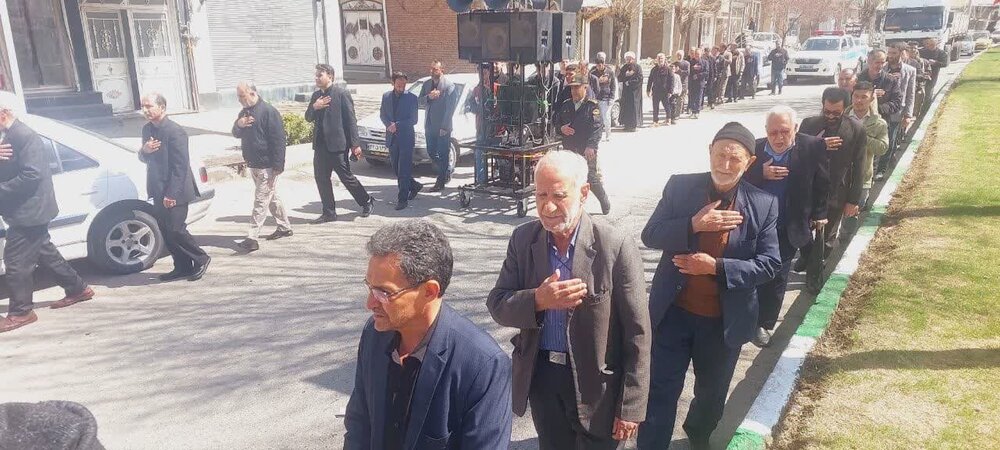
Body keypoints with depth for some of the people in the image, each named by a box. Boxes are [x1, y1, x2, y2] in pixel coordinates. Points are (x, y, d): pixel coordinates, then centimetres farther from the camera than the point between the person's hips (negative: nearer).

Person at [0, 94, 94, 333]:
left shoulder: (25, 136, -18)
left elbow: (31, 175, -25)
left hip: (28, 210, -10)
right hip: (24, 211, 10)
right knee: (46, 253, 18)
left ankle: (20, 312, 7)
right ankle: (77, 289, 30)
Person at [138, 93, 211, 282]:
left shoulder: (175, 131, -16)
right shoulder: (147, 129, 10)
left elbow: (180, 166, -19)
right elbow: (144, 159, 17)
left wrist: (171, 194, -21)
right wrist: (145, 150, -8)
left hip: (174, 192, -8)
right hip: (158, 192, 8)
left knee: (175, 230, -7)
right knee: (165, 231, 10)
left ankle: (201, 259, 11)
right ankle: (182, 267, 20)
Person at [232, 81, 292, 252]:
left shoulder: (269, 111, -15)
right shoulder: (244, 112, 12)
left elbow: (278, 140, -18)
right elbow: (236, 134, 15)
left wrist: (277, 167, -22)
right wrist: (238, 124, -10)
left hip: (267, 166, -9)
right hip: (253, 164, 9)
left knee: (261, 201, -7)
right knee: (272, 197, 17)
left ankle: (252, 238, -7)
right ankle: (285, 227, 30)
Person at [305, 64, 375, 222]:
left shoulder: (342, 94, -8)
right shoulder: (316, 95, 14)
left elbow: (351, 120, -10)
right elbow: (308, 118, 16)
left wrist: (355, 144, -14)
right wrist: (314, 107, -6)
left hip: (337, 144, -7)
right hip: (320, 144, 7)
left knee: (346, 177, -1)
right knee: (321, 178, 8)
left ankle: (367, 202, 19)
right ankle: (329, 212, 18)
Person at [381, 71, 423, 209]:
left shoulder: (411, 97, -4)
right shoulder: (386, 96, 9)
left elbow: (413, 120, -6)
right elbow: (382, 114, 11)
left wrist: (397, 125, -16)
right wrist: (390, 125, -9)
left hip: (406, 138, -5)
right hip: (392, 138, 5)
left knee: (403, 171, -6)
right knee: (396, 170, 12)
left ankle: (402, 199, 0)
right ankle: (415, 186, 34)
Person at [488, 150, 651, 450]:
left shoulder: (616, 247, -18)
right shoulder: (523, 239, -5)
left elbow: (637, 334, -14)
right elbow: (497, 305, -3)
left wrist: (630, 408, -12)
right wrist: (537, 300, -24)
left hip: (595, 382, -3)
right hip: (540, 375, 4)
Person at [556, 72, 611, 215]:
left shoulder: (592, 106, -3)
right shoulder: (565, 105, 15)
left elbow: (597, 127, -12)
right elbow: (557, 124, 20)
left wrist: (591, 146, -24)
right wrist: (561, 129, -5)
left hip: (587, 151, -5)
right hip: (569, 150, 5)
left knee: (592, 179, -6)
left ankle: (605, 202, 18)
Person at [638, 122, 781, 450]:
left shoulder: (764, 204, -8)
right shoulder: (679, 187, -8)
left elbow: (769, 264, -9)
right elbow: (650, 236, -9)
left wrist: (716, 267, -22)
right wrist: (693, 224, -25)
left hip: (725, 320, 2)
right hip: (674, 312, -1)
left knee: (712, 392, 24)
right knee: (660, 391, 5)